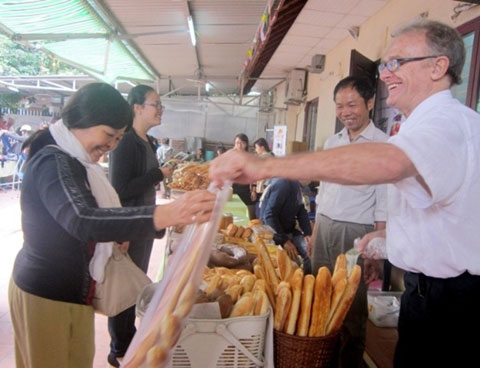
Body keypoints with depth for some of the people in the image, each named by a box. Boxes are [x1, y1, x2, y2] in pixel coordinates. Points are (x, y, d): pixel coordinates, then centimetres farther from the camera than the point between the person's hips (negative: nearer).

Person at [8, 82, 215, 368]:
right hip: (47, 296, -9)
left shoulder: (75, 161, 8)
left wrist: (116, 234, 1)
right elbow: (82, 220, -42)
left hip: (75, 290, 9)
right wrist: (166, 214, -54)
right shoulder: (53, 162, -23)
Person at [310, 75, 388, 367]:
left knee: (352, 305, 6)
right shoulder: (332, 143, 11)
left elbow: (383, 204, -10)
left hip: (355, 233, -6)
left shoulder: (383, 145, -9)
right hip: (324, 228, 6)